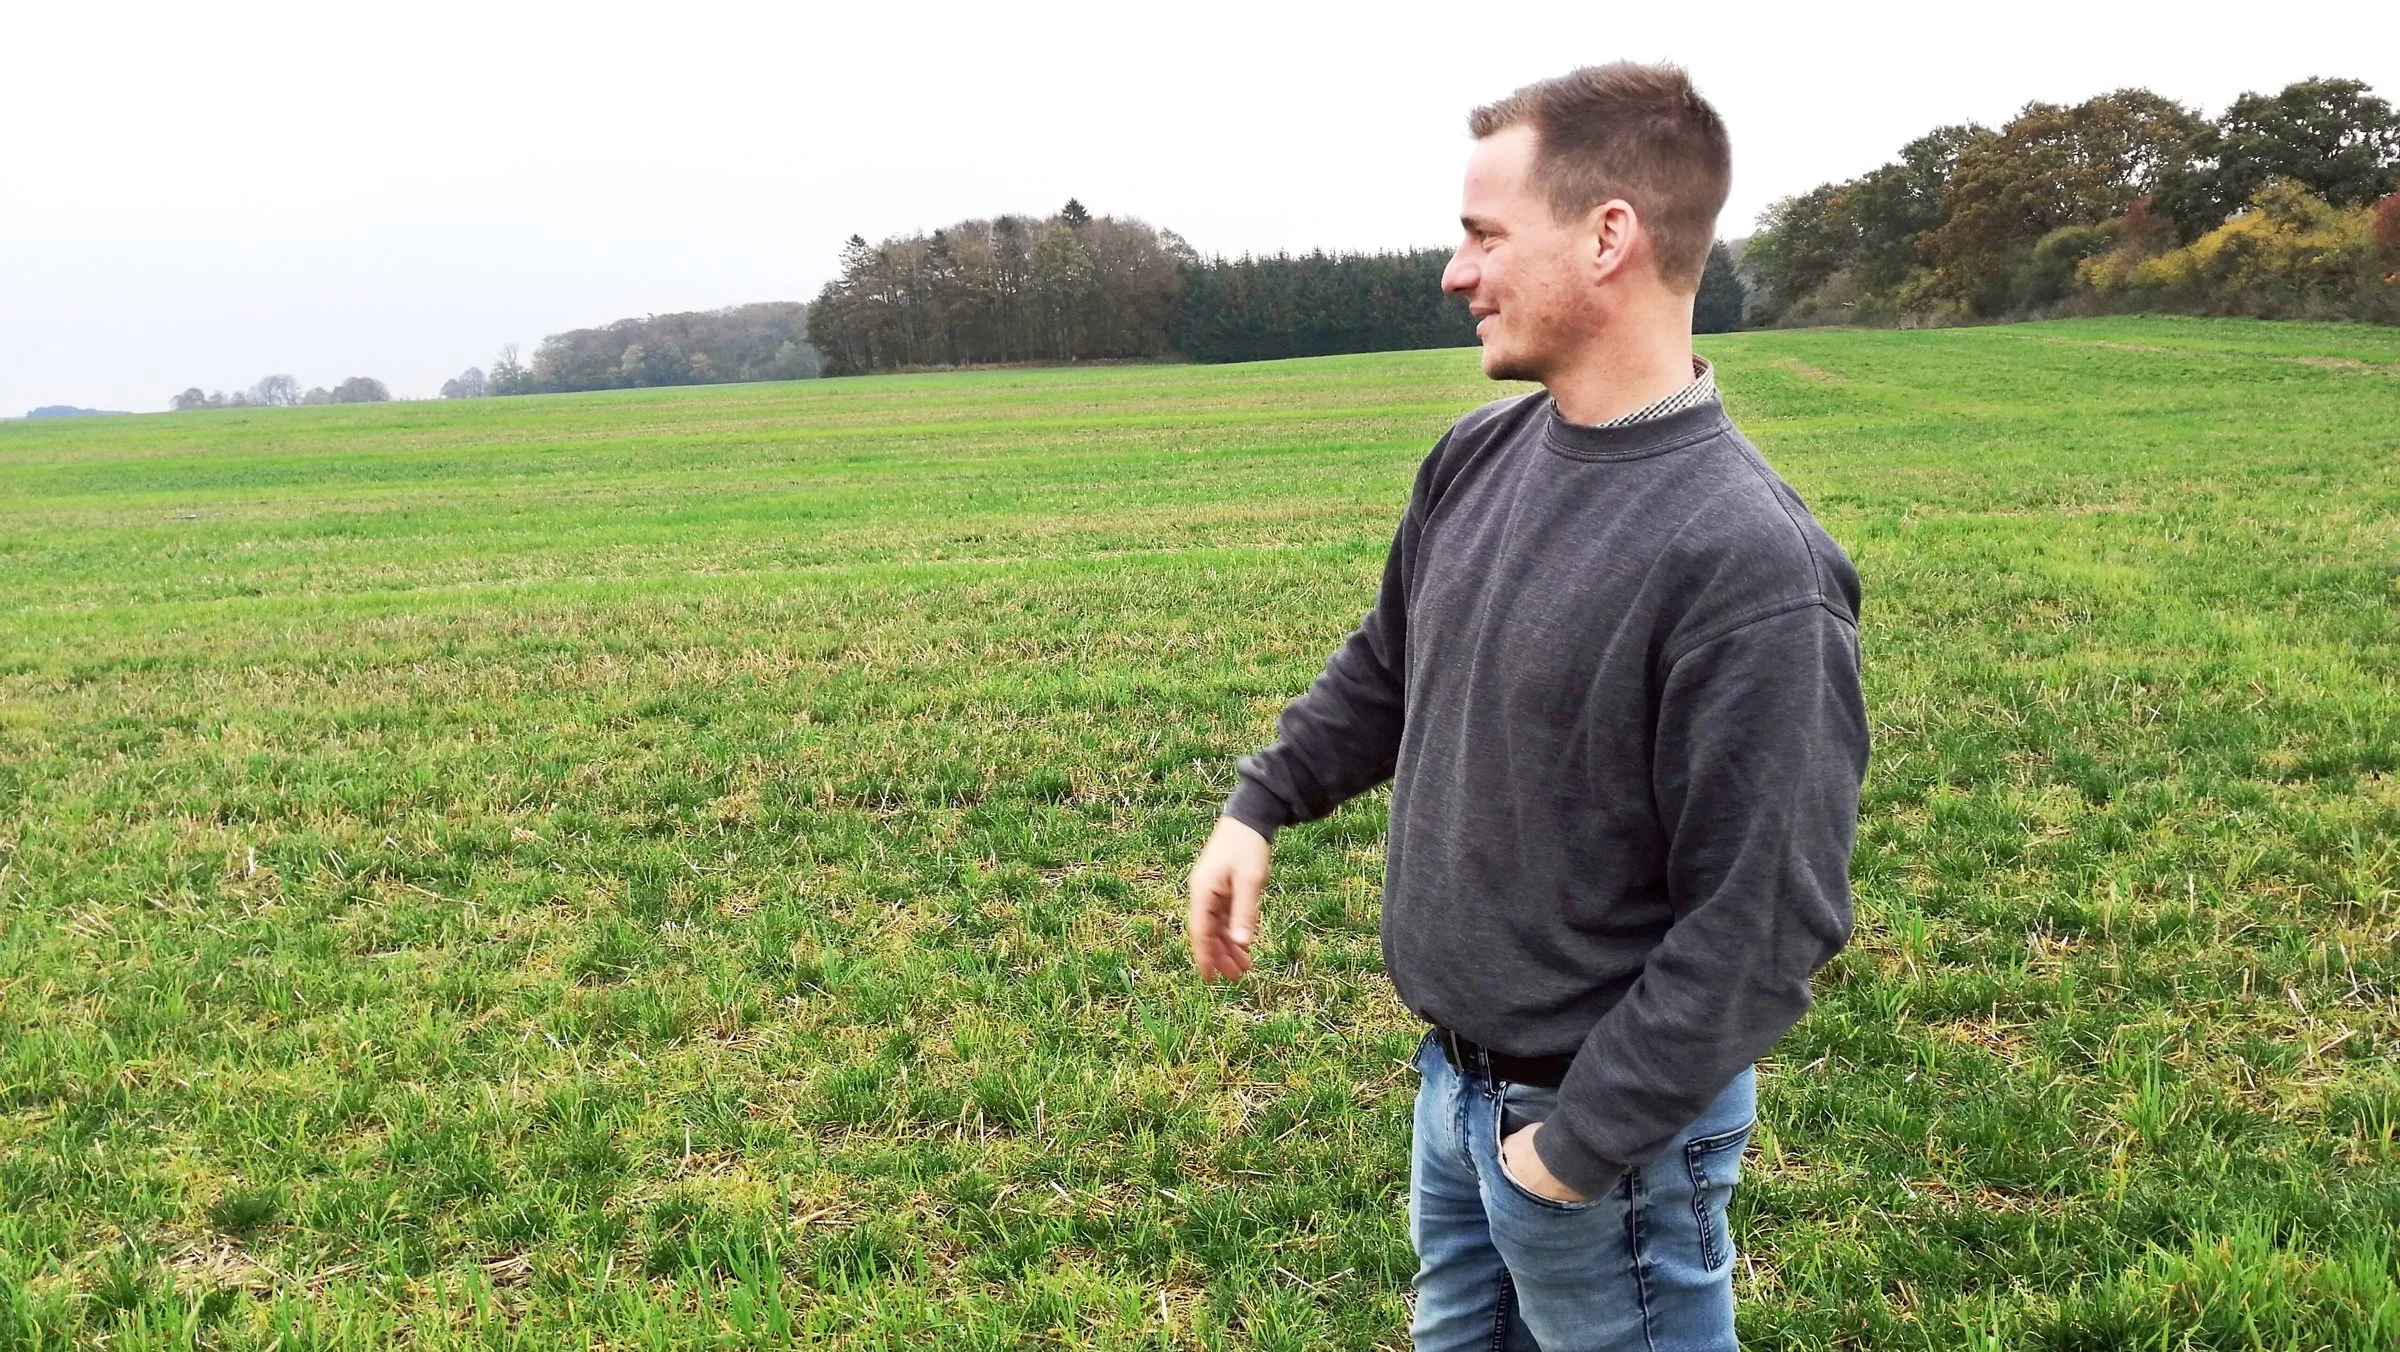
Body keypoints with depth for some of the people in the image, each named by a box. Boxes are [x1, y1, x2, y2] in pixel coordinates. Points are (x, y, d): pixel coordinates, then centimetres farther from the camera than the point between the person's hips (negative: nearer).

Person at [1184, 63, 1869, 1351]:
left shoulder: (1750, 565, -26)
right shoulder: (1476, 458, -3)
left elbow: (1762, 924, -24)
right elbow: (1386, 666, 14)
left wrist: (1581, 1142, -19)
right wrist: (1258, 806, 6)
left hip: (1608, 1119, -7)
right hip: (1450, 1075, 7)